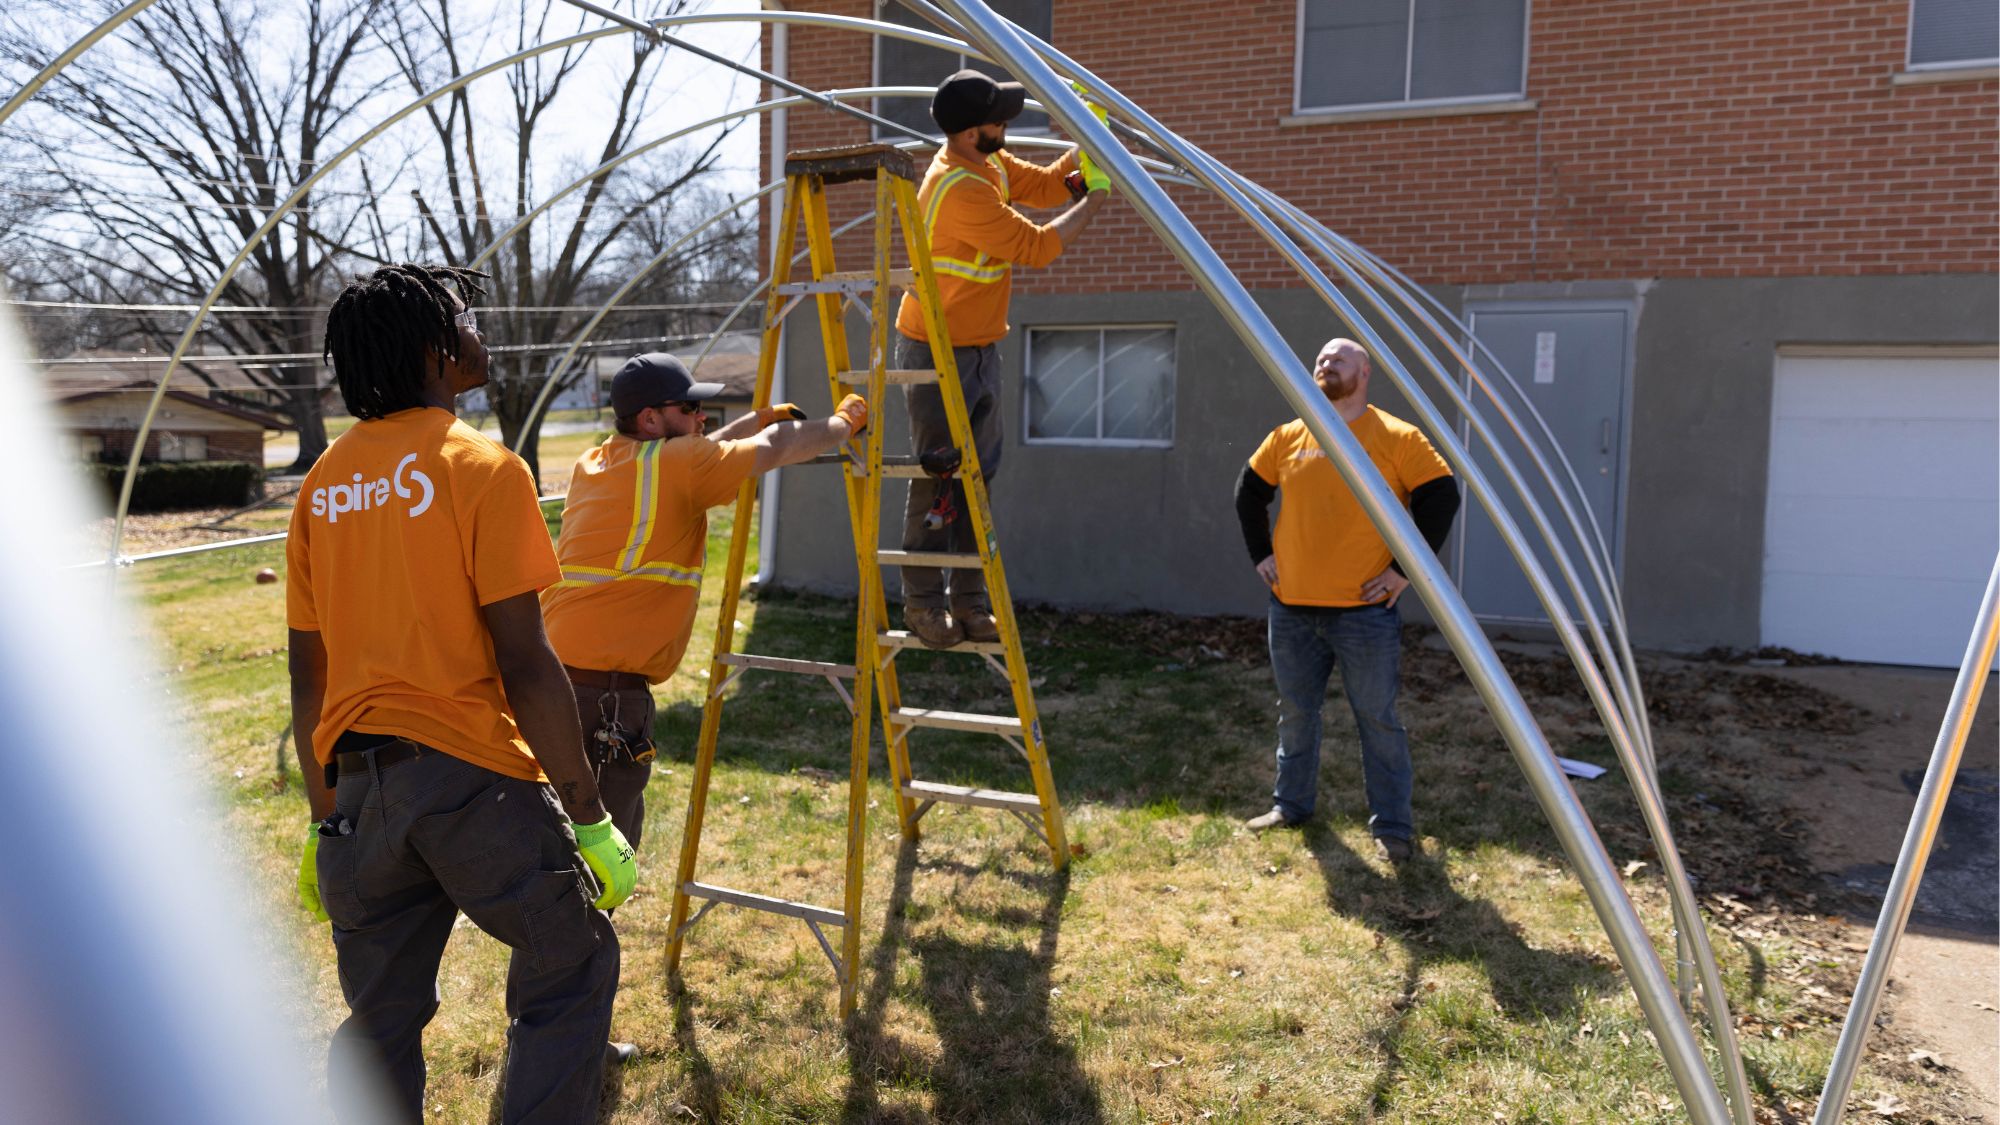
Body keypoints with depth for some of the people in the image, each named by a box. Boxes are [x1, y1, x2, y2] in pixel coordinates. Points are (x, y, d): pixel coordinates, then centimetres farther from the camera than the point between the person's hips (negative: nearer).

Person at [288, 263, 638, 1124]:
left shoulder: (323, 484, 10)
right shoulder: (482, 467, -9)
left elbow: (308, 675, 13)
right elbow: (524, 666, -14)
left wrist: (324, 818, 22)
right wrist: (590, 817, -8)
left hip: (359, 786, 6)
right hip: (472, 775, -6)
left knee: (380, 1015, 16)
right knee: (570, 971, 11)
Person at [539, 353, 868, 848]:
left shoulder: (593, 463, 14)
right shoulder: (672, 464, -9)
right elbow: (780, 448, 2)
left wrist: (763, 417, 34)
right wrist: (844, 421, 18)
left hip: (554, 672, 9)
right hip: (603, 691, -9)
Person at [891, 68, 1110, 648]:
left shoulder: (989, 162, 5)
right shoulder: (961, 189, -25)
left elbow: (1046, 185, 14)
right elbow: (1036, 247, -20)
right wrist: (1094, 199, -9)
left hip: (981, 346, 9)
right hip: (937, 353, -9)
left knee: (977, 476, 9)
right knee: (936, 481, -3)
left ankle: (968, 600, 15)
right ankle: (923, 601, 8)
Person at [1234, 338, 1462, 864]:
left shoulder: (1396, 438, -5)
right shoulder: (1287, 437, 8)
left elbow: (1440, 498, -7)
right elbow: (1249, 492, 20)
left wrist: (1407, 569, -9)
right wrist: (1261, 554, 12)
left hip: (1364, 611, -4)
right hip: (1292, 608, 5)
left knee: (1378, 720, 1)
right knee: (1295, 713, 15)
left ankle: (1391, 826, 11)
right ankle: (1291, 803, 30)